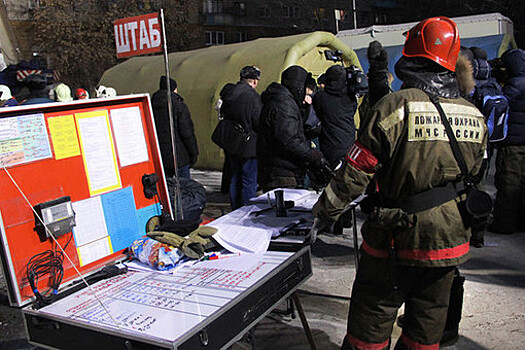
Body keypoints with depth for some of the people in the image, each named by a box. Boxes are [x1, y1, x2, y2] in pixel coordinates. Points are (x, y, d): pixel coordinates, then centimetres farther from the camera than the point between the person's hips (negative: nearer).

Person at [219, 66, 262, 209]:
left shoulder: (228, 94, 5)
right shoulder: (252, 96, -17)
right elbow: (259, 123, -15)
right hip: (249, 147, -7)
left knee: (234, 180, 16)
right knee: (249, 181, 1)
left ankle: (235, 211, 25)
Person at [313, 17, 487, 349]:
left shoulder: (395, 107, -17)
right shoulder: (475, 116, 2)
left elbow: (356, 172, -14)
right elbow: (472, 179, 14)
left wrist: (325, 210, 0)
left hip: (396, 238, -5)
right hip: (450, 242, 6)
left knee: (371, 321, 9)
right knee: (427, 322, 19)